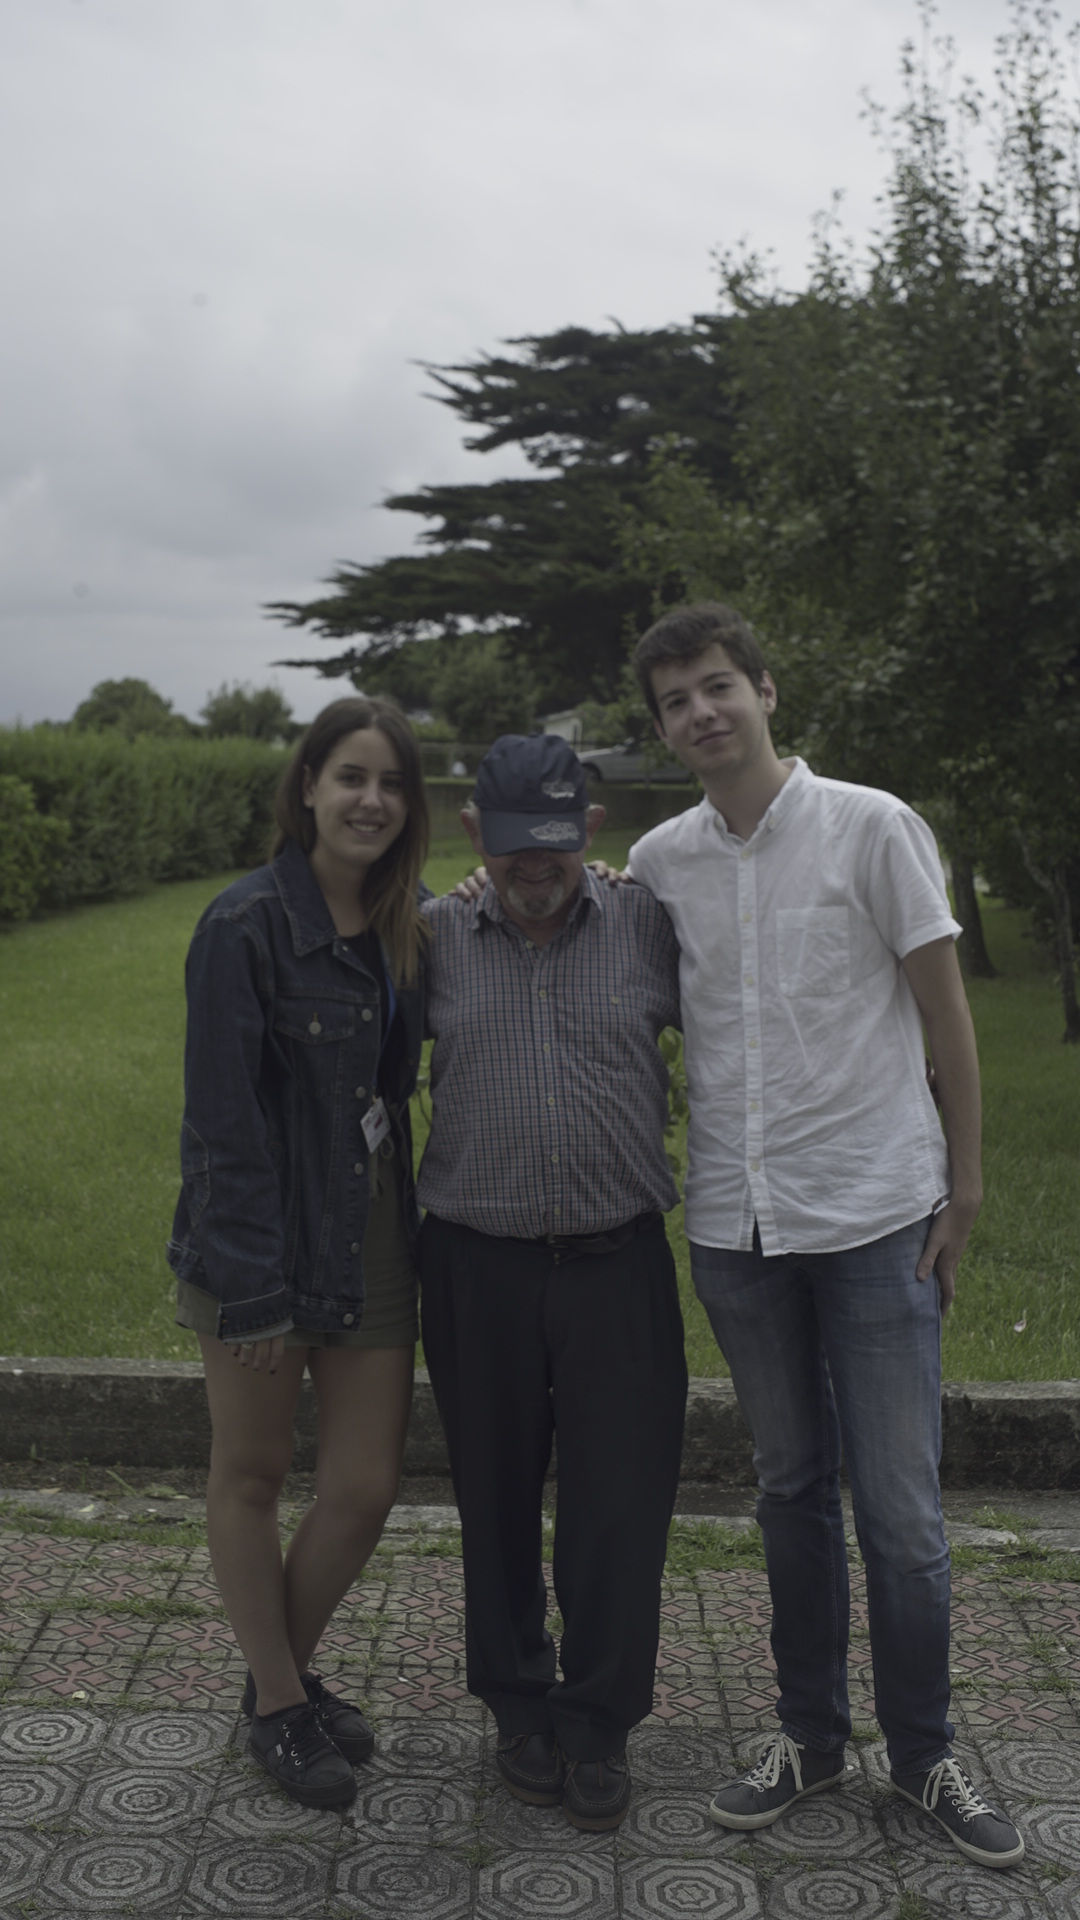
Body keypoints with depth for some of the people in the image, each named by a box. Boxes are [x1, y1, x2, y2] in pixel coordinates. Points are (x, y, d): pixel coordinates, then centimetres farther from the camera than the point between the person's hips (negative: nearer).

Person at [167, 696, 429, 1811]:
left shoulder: (408, 925, 6)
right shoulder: (248, 926, -14)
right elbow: (225, 1120, -16)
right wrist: (250, 1286, -18)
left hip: (375, 1235, 6)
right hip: (265, 1241, -6)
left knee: (366, 1486, 9)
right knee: (251, 1476, 12)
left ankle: (289, 1671, 34)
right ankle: (277, 1706, 31)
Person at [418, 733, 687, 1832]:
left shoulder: (647, 929, 1)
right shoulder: (436, 938, 2)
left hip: (618, 1260, 0)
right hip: (476, 1265, 1)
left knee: (620, 1503, 4)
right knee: (495, 1495, 12)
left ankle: (599, 1722, 24)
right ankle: (519, 1706, 33)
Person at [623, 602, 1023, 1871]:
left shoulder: (871, 828, -6)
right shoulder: (657, 862, 5)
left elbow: (946, 1016, -2)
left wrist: (964, 1188, -4)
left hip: (874, 1216, -3)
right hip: (734, 1222, 3)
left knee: (901, 1508, 2)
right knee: (791, 1489, 15)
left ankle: (923, 1753, 21)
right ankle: (809, 1733, 29)